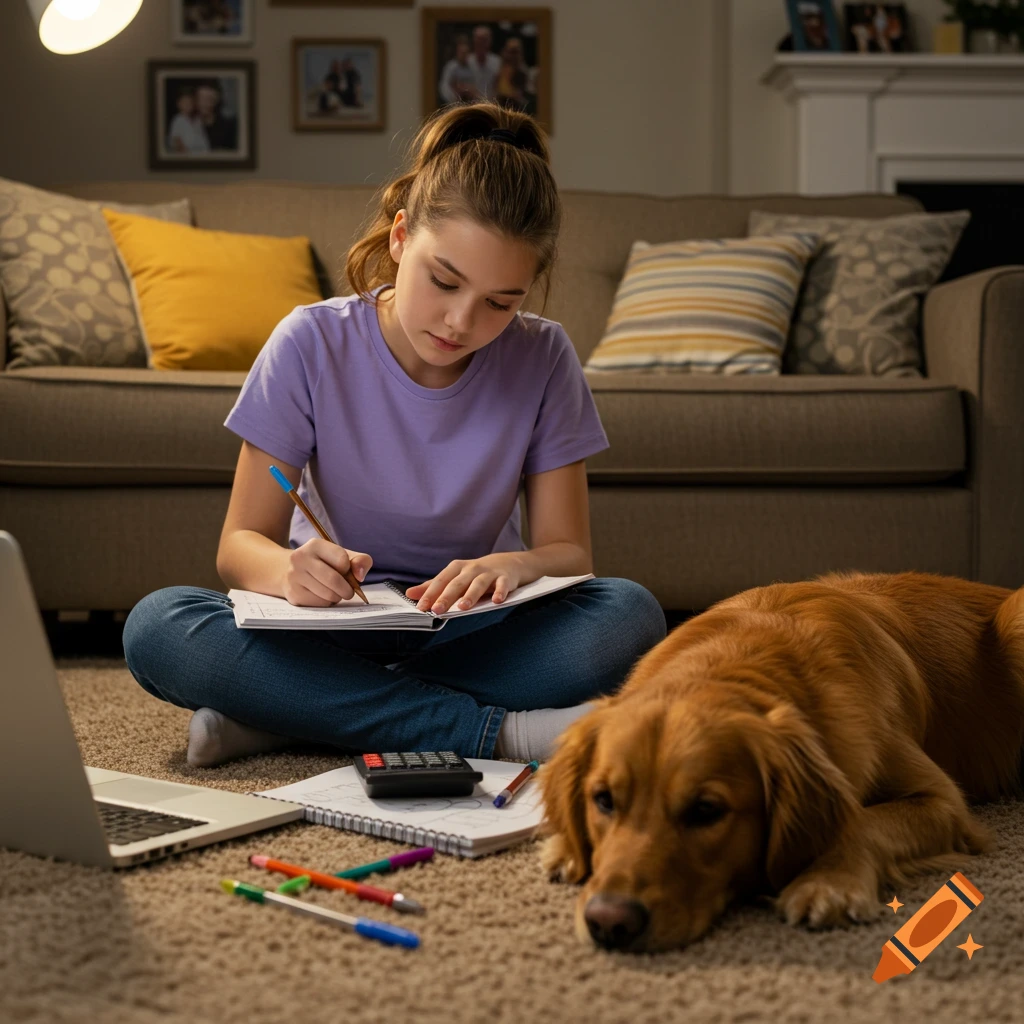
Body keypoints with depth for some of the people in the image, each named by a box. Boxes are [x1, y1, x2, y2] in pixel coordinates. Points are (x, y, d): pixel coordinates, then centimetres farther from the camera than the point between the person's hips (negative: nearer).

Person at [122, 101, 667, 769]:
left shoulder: (543, 359, -6)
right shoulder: (312, 344, -9)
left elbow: (570, 551, -5)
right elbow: (240, 543, -8)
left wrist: (515, 565, -30)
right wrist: (287, 570, -34)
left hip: (470, 631, 1)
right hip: (334, 628, 0)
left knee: (630, 615, -30)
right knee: (156, 626, -29)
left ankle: (288, 714, -25)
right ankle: (496, 731, -30)